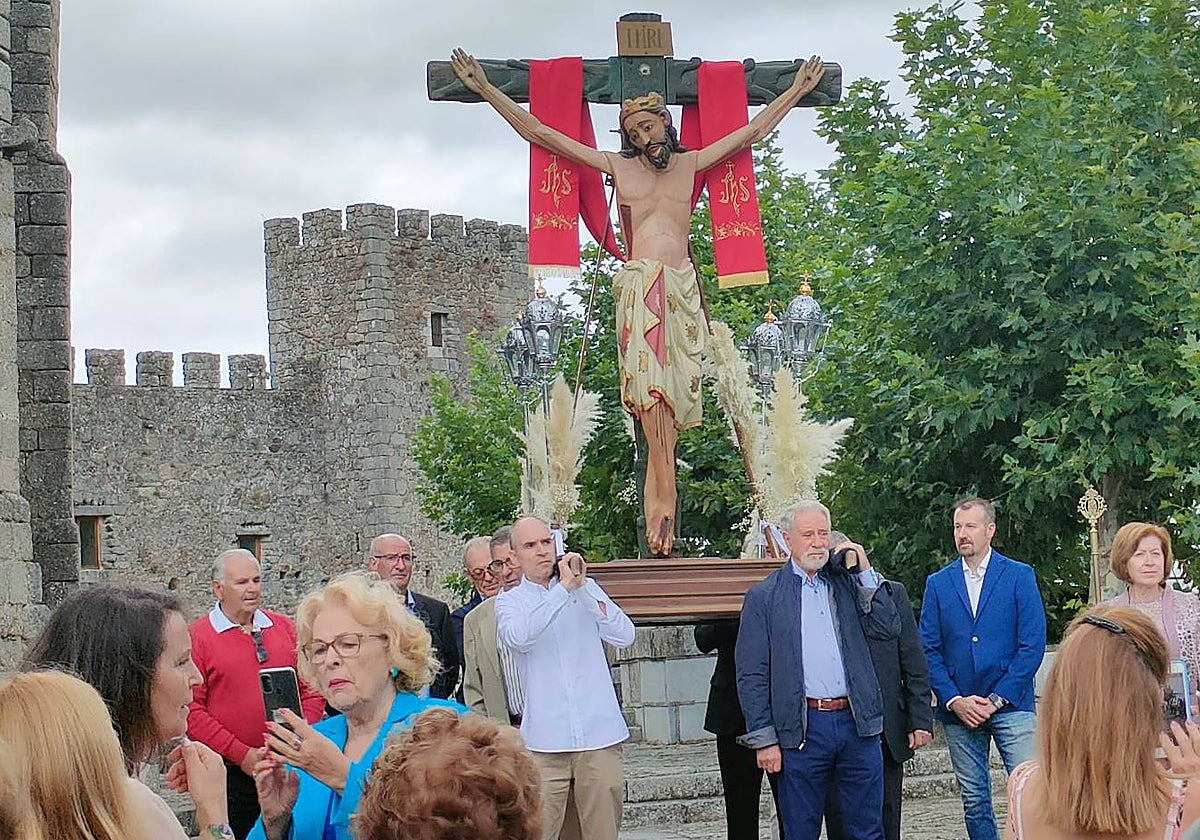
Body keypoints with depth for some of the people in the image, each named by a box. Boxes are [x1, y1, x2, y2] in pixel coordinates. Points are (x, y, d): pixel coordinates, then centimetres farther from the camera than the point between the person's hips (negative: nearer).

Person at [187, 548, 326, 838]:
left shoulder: (285, 628, 11)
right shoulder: (196, 637, -4)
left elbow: (311, 690, 13)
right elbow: (191, 710, -10)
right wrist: (242, 755, -13)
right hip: (230, 777, -4)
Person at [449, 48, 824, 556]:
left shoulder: (689, 164, 18)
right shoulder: (617, 166, 14)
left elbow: (751, 133, 27)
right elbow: (538, 133, 14)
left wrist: (797, 91, 30)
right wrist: (486, 90, 12)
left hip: (683, 286, 2)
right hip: (639, 285, -2)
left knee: (671, 391, -5)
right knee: (649, 381, -21)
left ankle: (658, 508, -5)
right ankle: (664, 496, -24)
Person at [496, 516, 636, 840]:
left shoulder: (586, 588, 13)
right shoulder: (509, 601, 8)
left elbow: (625, 636, 0)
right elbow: (518, 637, -15)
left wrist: (583, 588, -8)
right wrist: (563, 589, -15)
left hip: (600, 736, 2)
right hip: (545, 740, -2)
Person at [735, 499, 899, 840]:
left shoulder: (848, 583, 13)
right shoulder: (764, 596, 3)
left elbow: (889, 628, 7)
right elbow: (751, 675, 0)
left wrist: (865, 572, 2)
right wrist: (764, 739, -6)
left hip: (856, 721, 3)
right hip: (803, 730, -3)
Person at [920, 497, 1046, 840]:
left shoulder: (1020, 576, 3)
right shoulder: (938, 583, 10)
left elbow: (1033, 644, -4)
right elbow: (928, 650, 6)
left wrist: (997, 699, -10)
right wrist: (955, 701, -7)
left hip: (1011, 706, -2)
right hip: (958, 708, 3)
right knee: (974, 800, 6)